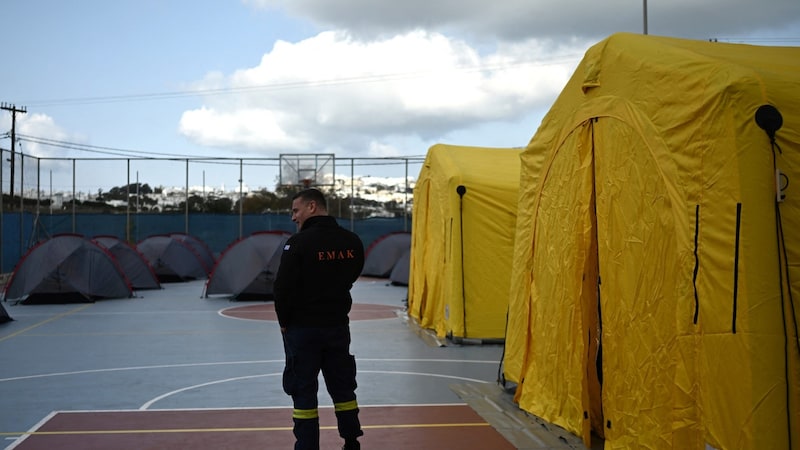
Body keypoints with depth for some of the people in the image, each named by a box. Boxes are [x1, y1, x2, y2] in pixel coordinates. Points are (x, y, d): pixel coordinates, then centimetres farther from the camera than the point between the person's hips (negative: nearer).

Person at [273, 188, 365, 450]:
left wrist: (284, 321, -1)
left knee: (303, 392, 5)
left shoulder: (299, 242, -17)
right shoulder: (352, 242, -2)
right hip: (338, 325, 5)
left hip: (303, 328, -5)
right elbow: (350, 278, 8)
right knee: (343, 388, 16)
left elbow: (283, 287, -16)